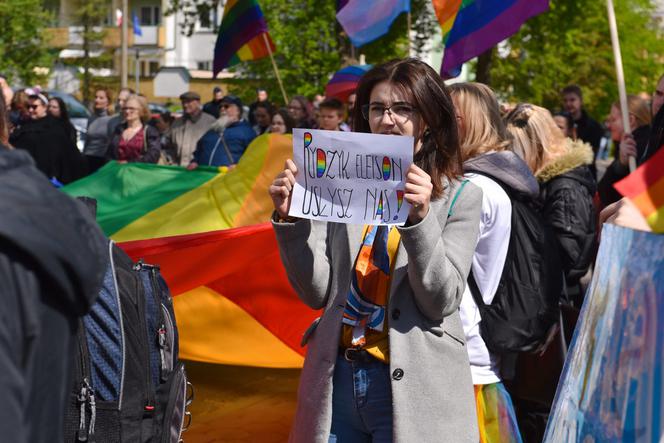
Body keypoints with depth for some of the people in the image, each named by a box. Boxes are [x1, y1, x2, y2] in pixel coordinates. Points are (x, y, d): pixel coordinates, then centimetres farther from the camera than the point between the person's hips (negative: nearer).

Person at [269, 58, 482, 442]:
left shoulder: (460, 197, -1)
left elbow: (442, 301, -9)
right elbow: (318, 292, 3)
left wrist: (420, 218, -21)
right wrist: (291, 219, -9)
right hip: (337, 379, 3)